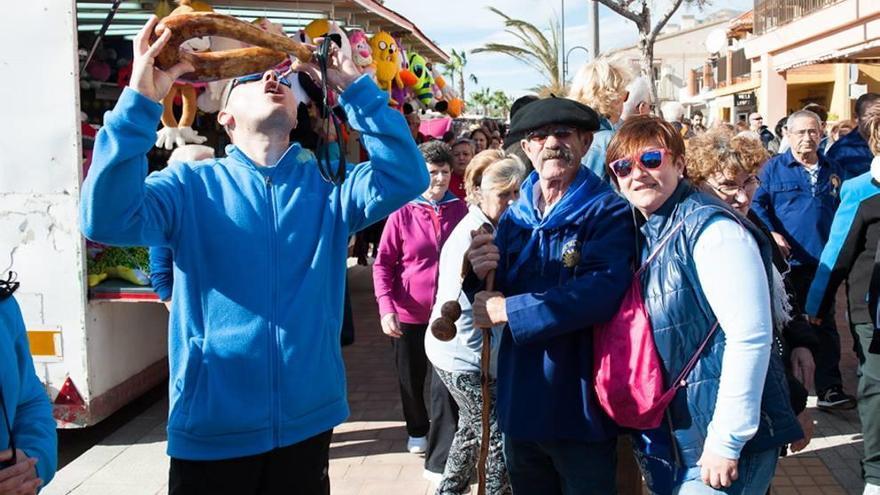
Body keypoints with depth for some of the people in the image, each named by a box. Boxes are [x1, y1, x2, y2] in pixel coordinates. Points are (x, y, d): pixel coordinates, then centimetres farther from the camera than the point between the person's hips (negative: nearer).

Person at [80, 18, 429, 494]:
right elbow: (107, 218, -19)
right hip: (211, 428, -2)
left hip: (306, 422, 2)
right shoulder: (191, 185, -3)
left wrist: (354, 87, -15)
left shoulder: (325, 185, 4)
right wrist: (141, 100, -26)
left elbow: (405, 178, -11)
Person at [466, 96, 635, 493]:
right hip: (520, 401, 6)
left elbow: (602, 292, -28)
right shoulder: (514, 217, 6)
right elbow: (493, 297, 7)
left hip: (580, 405, -5)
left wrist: (508, 311, -23)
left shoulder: (608, 212, -11)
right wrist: (479, 275, -16)